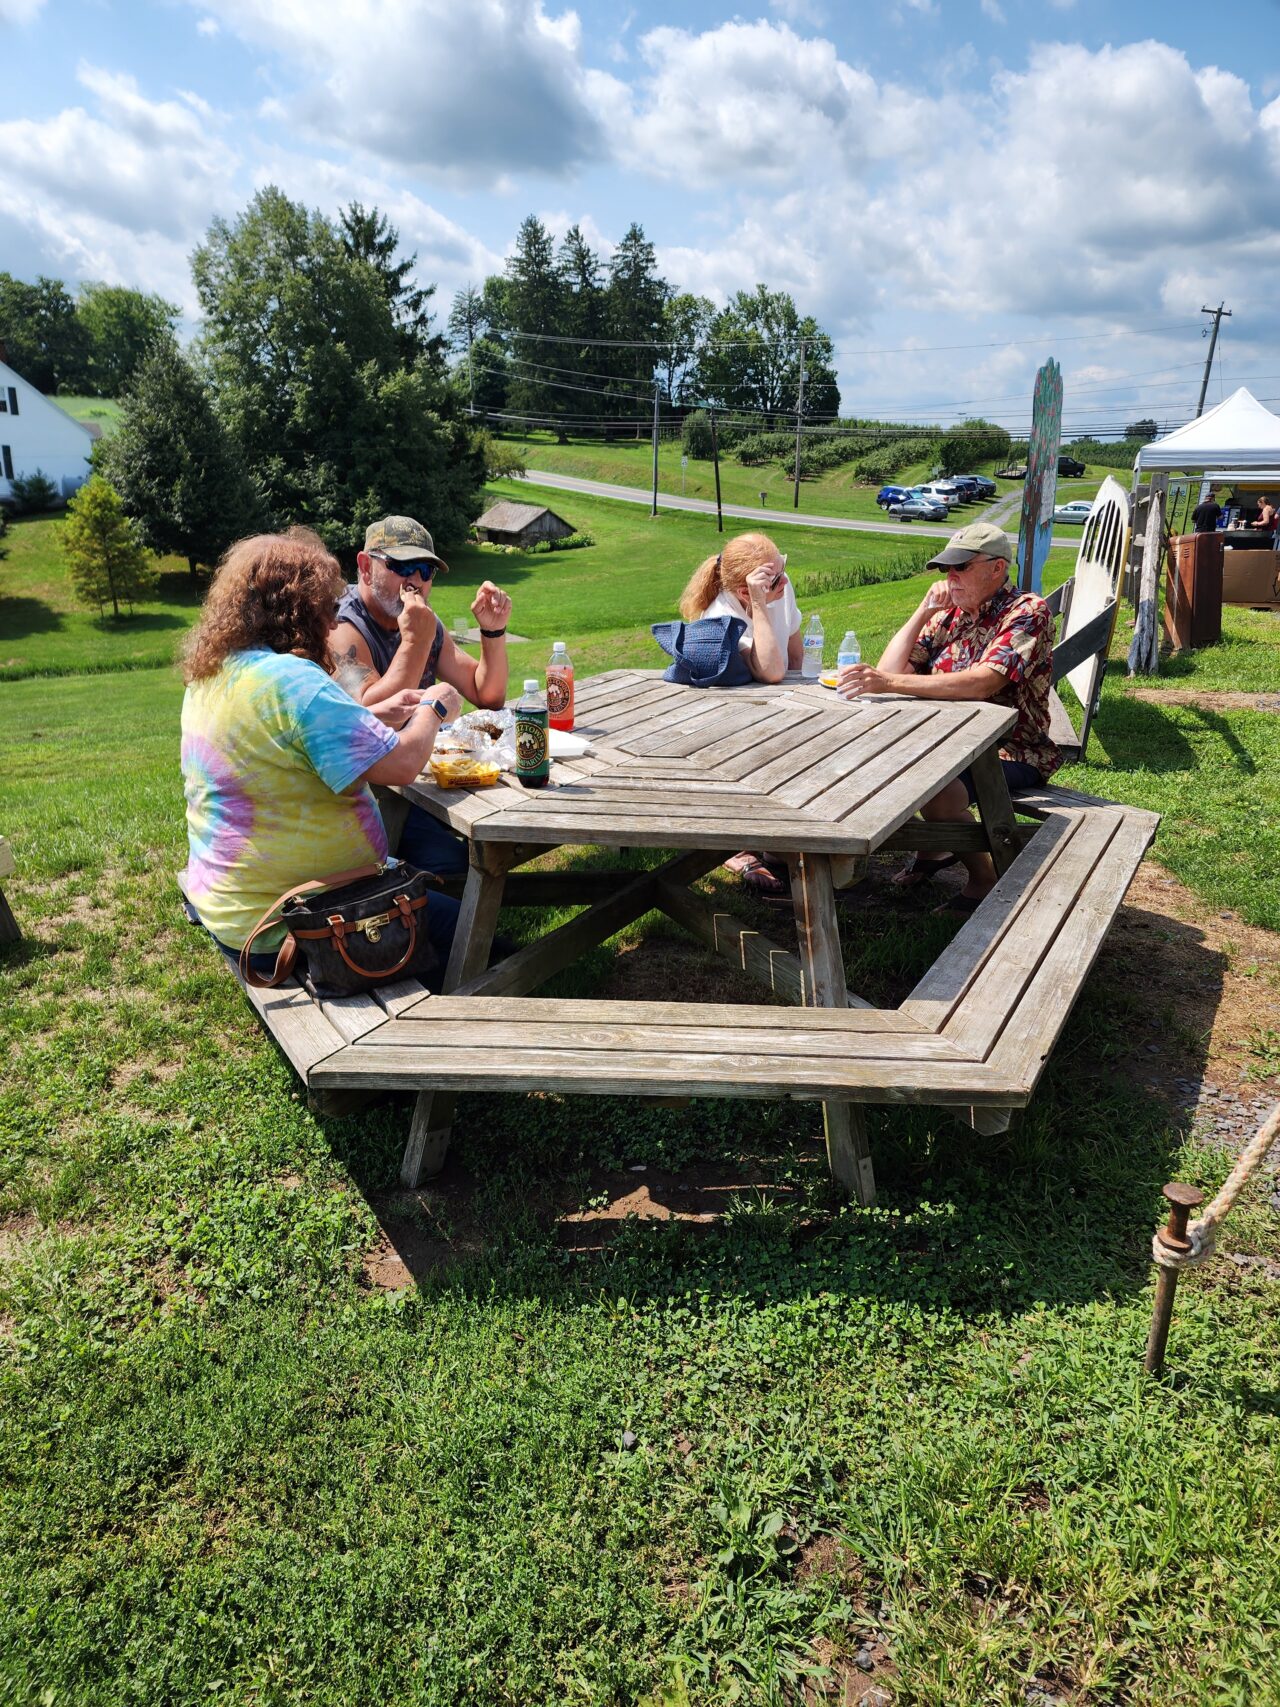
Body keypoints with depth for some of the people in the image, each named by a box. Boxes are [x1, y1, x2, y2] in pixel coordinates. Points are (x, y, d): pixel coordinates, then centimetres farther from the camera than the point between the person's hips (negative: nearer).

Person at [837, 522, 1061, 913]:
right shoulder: (949, 613, 9)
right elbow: (891, 669, 3)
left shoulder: (1027, 612, -13)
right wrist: (923, 612, -6)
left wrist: (889, 683, -37)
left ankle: (985, 877, -4)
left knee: (935, 794, -32)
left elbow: (981, 682, -31)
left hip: (1013, 751, -7)